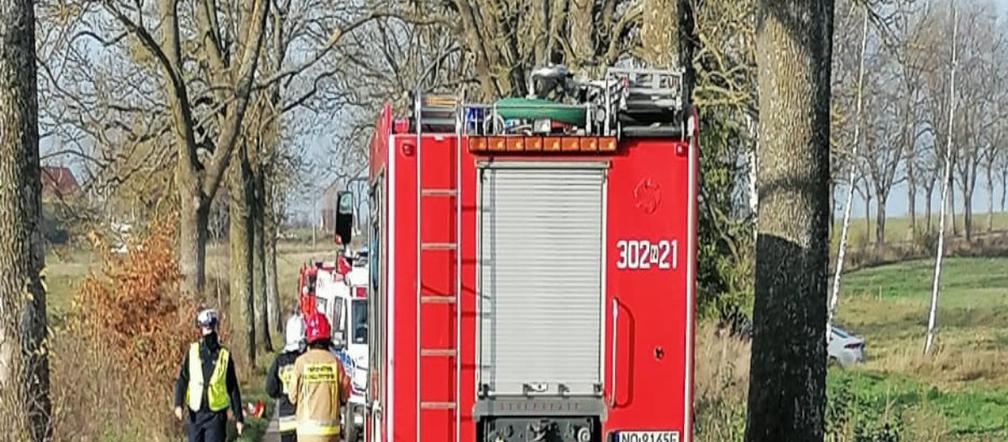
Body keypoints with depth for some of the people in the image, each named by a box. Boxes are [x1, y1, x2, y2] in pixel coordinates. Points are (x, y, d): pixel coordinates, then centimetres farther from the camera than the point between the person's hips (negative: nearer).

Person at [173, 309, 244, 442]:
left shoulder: (224, 356, 0)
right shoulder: (192, 352, 3)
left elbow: (233, 389, 4)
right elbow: (182, 380, 0)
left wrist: (239, 417, 4)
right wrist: (178, 404, -16)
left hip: (216, 415, -2)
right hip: (195, 415, 2)